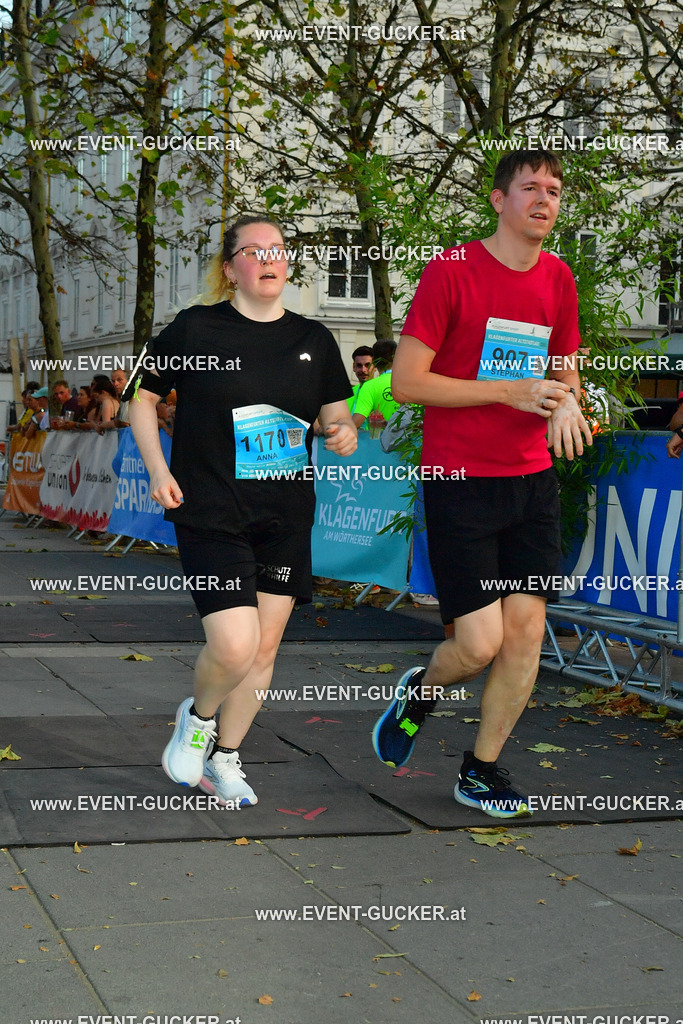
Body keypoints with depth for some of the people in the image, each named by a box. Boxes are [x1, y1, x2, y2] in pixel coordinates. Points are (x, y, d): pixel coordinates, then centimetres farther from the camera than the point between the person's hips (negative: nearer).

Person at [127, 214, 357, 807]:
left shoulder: (313, 340, 7)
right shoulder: (195, 329, -4)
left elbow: (338, 415, 15)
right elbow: (142, 396, 6)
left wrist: (345, 434, -9)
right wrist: (158, 469, -6)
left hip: (286, 518, 4)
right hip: (210, 513, -4)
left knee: (265, 647, 8)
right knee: (233, 644, -16)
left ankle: (224, 759, 28)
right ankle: (198, 716, 17)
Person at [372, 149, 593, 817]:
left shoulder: (558, 280, 8)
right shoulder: (451, 272, -10)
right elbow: (406, 383, -12)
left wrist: (566, 405, -6)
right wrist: (510, 390, -17)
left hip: (532, 481, 5)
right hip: (459, 482, -5)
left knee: (526, 630, 2)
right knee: (480, 643, -7)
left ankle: (480, 770, 19)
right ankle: (420, 690, 28)